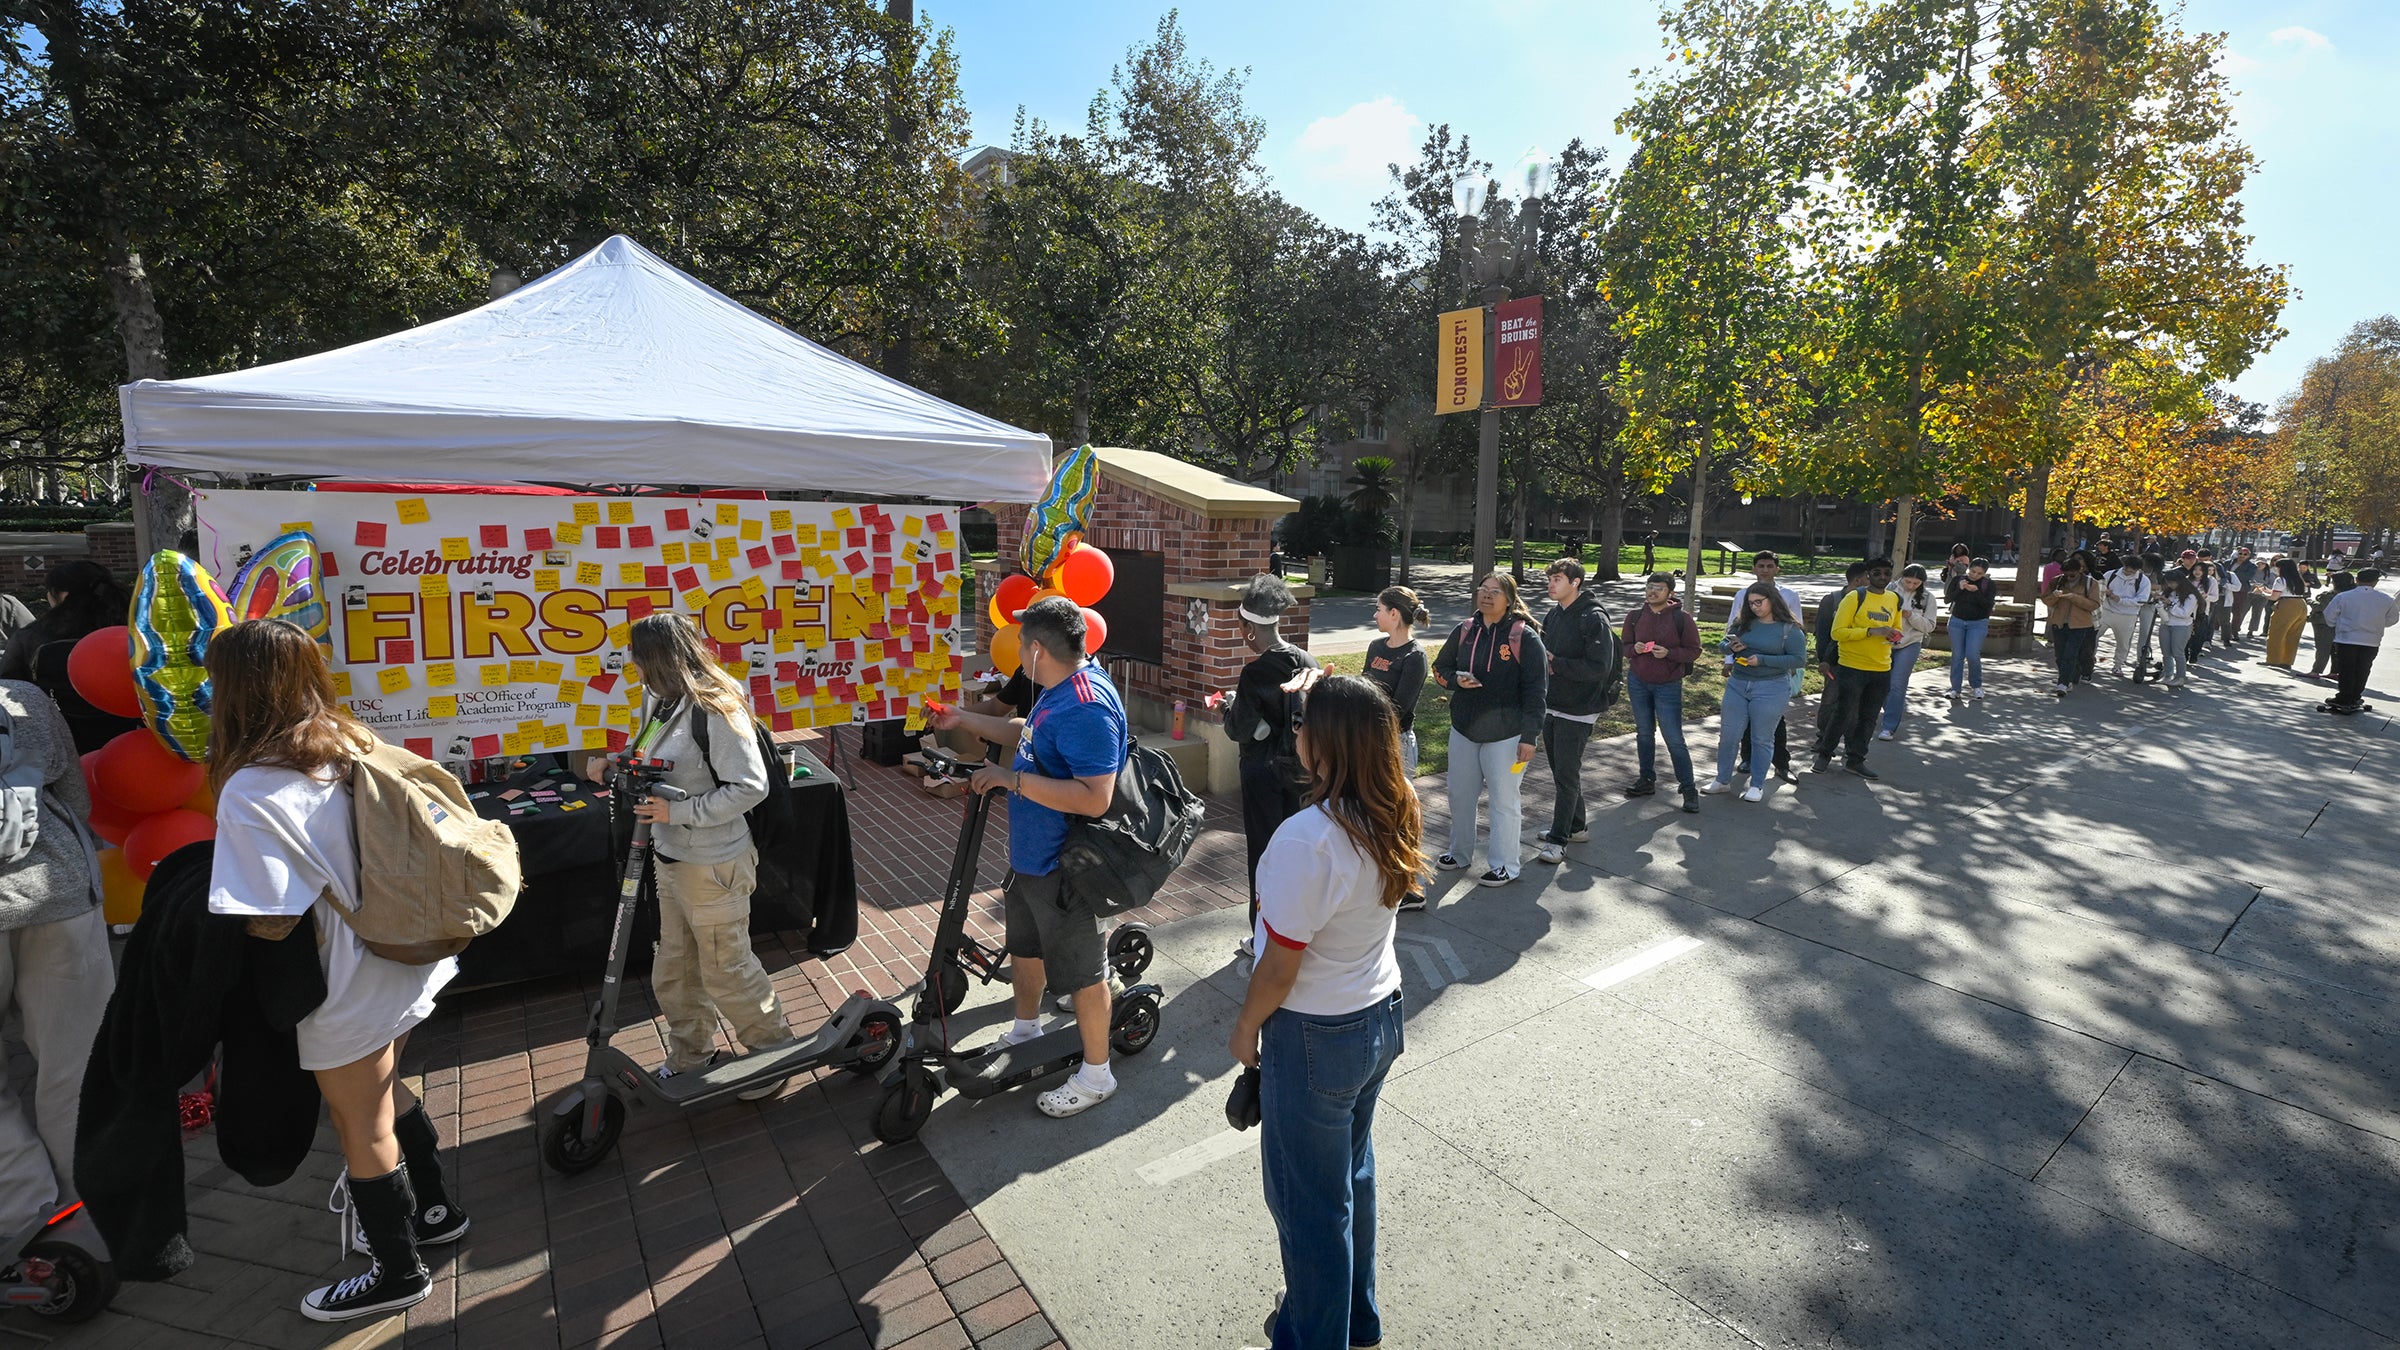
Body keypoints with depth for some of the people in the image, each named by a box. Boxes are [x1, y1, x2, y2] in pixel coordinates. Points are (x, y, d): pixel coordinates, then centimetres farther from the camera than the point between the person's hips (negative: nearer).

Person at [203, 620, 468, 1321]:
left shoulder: (252, 790, -24)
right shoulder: (352, 746, -2)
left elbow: (270, 921, -22)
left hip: (347, 985, -7)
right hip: (394, 961, 7)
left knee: (360, 1125, 12)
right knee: (385, 1093, 28)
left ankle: (398, 1271, 31)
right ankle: (436, 1209, 44)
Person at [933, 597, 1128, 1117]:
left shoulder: (1087, 708, -30)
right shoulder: (1059, 691, 4)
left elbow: (1095, 798, -36)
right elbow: (1028, 736, 23)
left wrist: (1012, 779, -32)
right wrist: (961, 719, 24)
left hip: (1063, 868, -11)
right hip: (1030, 855, 11)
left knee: (1080, 968, 6)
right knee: (1024, 945, 27)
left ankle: (1096, 1074, 25)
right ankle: (1025, 1030, 51)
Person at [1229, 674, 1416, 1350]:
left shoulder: (1306, 839, -32)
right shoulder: (1396, 815, -10)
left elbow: (1280, 965, -22)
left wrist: (1246, 1027, -6)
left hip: (1316, 1037, -8)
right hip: (1381, 1015, 8)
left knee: (1309, 1198, 16)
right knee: (1352, 1171, 29)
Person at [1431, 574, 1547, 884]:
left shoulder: (1525, 637, -12)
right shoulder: (1464, 631, 3)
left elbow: (1536, 690, -12)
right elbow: (1440, 667, 15)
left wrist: (1529, 737, -14)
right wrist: (1457, 680, -9)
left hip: (1506, 735, -5)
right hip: (1463, 730, 5)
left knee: (1504, 800, 6)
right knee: (1460, 794, 16)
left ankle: (1505, 865, 21)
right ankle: (1460, 852, 35)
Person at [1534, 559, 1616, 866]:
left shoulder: (1594, 619, -15)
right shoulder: (1554, 615, 8)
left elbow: (1599, 668, -21)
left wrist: (1555, 664, -23)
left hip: (1577, 712, -8)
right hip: (1551, 705, 8)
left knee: (1566, 774, -3)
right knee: (1560, 770, 16)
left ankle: (1558, 840, 4)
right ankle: (1576, 826, 31)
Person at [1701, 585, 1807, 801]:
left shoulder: (1789, 629, -8)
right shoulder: (1743, 623, 5)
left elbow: (1799, 659, -13)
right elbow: (1725, 644, 14)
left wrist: (1762, 660, -20)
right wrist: (1732, 647, -11)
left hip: (1770, 688, -4)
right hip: (1737, 684, 4)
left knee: (1761, 738, 6)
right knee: (1729, 735, 8)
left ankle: (1757, 785, 20)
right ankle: (1723, 780, 21)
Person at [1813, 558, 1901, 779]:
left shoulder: (1895, 600, 9)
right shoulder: (1854, 598, -10)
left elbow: (1896, 629, 23)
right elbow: (1838, 632, -15)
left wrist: (1894, 635, -1)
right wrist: (1871, 631, -24)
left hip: (1881, 670, 6)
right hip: (1852, 667, -6)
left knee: (1868, 718, 11)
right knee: (1842, 713, -1)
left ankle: (1855, 760, 21)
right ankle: (1824, 754, 14)